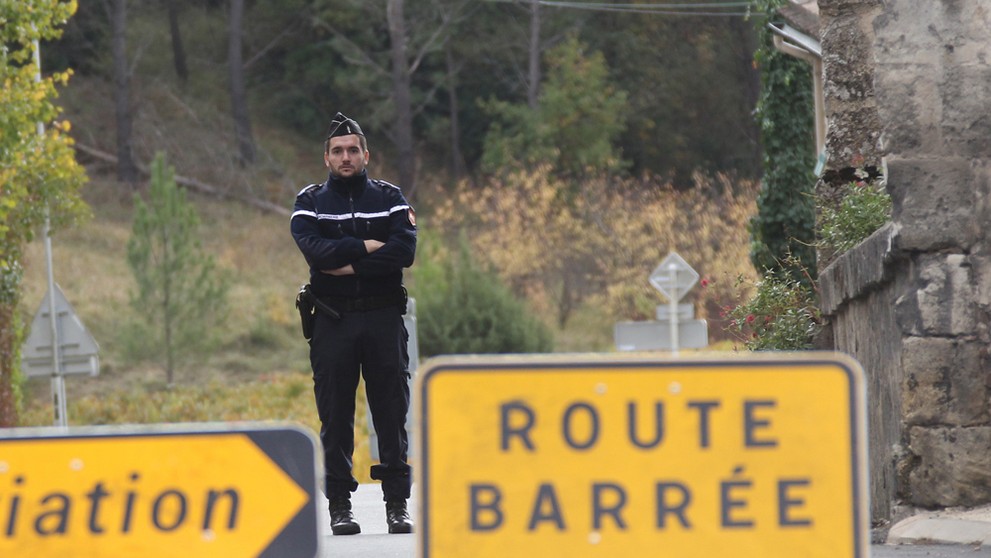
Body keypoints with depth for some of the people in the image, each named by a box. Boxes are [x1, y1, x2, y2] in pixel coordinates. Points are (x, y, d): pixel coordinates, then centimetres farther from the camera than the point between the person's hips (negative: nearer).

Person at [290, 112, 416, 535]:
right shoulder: (310, 203, 8)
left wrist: (349, 265, -13)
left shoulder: (390, 199, 8)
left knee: (391, 412, 0)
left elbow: (405, 251, -9)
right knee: (335, 415, 1)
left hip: (384, 318, 0)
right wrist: (367, 247, -11)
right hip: (333, 321, 0)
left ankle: (397, 504, 4)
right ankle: (339, 505, 5)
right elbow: (314, 250, -12)